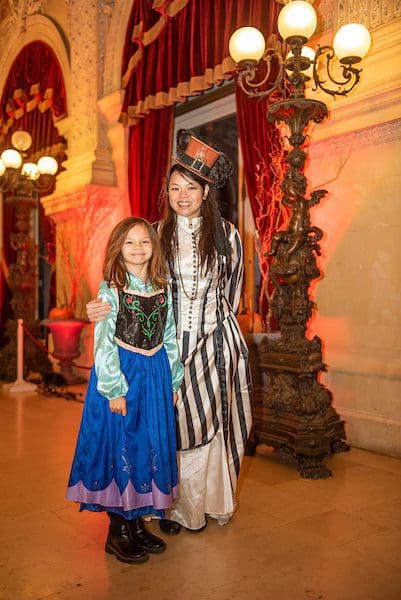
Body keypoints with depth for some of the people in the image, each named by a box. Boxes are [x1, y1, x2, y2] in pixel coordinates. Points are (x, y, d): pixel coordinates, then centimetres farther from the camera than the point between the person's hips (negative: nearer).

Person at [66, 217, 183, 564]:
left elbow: (170, 338, 10)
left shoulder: (163, 289, 5)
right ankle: (118, 532, 19)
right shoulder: (110, 291, -9)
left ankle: (138, 524, 28)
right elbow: (104, 344, -11)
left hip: (156, 376, 5)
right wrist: (114, 390, -14)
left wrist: (174, 381, 9)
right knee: (119, 447, 2)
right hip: (121, 375, -5)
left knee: (151, 447, 11)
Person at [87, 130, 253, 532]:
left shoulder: (227, 234, 3)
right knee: (180, 424, 5)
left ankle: (214, 503, 24)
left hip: (214, 343, 0)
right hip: (171, 344, 1)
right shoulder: (157, 234, 4)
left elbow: (232, 293, 11)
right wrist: (107, 306, -14)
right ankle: (189, 509, 22)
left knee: (211, 421, 5)